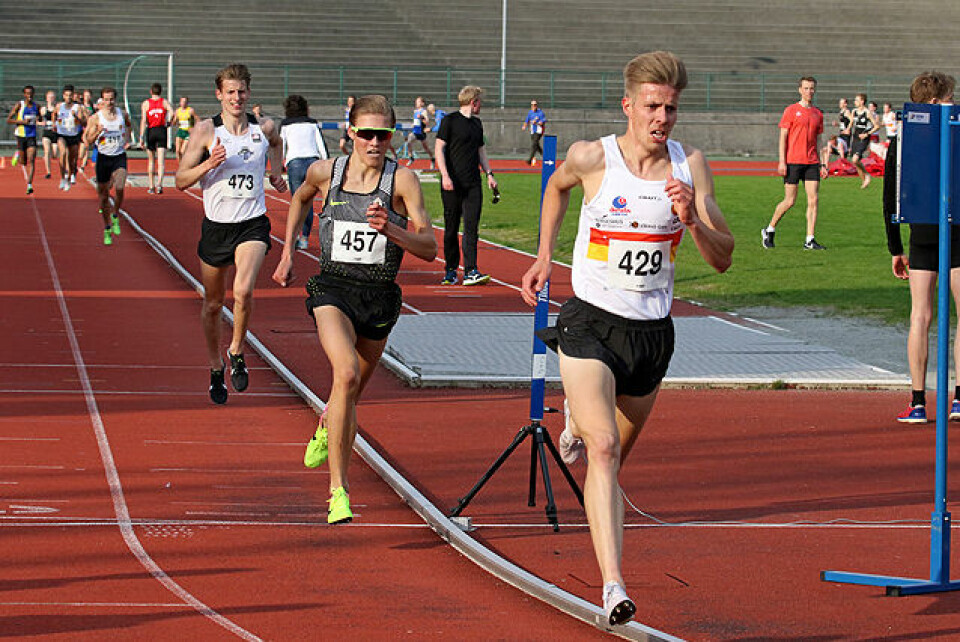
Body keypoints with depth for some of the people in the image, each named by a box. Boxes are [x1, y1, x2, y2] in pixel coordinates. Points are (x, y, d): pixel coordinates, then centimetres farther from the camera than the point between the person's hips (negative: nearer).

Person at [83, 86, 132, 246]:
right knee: (104, 195, 5)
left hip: (119, 157, 1)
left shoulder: (123, 114, 2)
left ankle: (115, 216, 2)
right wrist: (97, 133, -25)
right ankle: (107, 229, 20)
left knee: (119, 188, -23)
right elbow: (88, 142, -8)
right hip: (103, 157, -1)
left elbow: (129, 124, 27)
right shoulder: (95, 118, -7)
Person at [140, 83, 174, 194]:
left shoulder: (145, 103, 3)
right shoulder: (165, 102, 4)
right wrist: (168, 122, 5)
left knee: (151, 160, 15)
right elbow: (171, 112, -15)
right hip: (162, 131, -1)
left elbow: (143, 120, -4)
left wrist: (141, 137, -6)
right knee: (161, 161, -5)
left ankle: (151, 186, 18)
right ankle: (159, 184, -25)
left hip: (150, 131, 1)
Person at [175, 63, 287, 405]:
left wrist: (276, 172, 18)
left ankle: (236, 352, -1)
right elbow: (181, 179, -7)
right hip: (216, 225, 0)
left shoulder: (264, 129, 3)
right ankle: (216, 370, 31)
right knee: (213, 304, 11)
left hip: (253, 225, 0)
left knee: (243, 290, -25)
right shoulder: (205, 130, -5)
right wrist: (210, 163, -21)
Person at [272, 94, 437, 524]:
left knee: (350, 393, 17)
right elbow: (300, 199, 24)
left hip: (380, 296, 1)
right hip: (333, 288, -1)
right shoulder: (325, 172, -1)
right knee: (347, 374, -27)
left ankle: (326, 426, 56)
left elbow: (429, 249, -10)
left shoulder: (402, 180, -7)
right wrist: (287, 254, 22)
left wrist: (390, 229, -27)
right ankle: (338, 489, -26)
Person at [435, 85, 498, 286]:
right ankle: (450, 271, 11)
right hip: (452, 183, -5)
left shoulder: (477, 123, 16)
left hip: (473, 183, 5)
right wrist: (445, 175, -16)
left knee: (471, 227, -5)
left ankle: (471, 271, -10)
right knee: (451, 228, 2)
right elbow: (439, 149, -7)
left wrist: (489, 173, 13)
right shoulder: (450, 120, -4)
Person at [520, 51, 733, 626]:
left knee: (617, 454, 21)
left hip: (652, 331, 4)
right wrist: (544, 258, 17)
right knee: (604, 450, -22)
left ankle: (580, 424, 58)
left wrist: (692, 221, -20)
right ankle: (613, 586, -30)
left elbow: (723, 260, -2)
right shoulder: (591, 158, -8)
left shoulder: (691, 165, -2)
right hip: (590, 324, -4)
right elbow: (556, 189, 17)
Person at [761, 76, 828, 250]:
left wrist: (822, 164, 12)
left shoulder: (818, 114, 13)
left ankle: (810, 240, -2)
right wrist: (782, 161, -11)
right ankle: (769, 231, 18)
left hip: (811, 163, 5)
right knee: (790, 201, -3)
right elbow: (783, 137, -3)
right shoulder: (791, 111, -1)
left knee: (814, 200, -5)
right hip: (793, 162, -4)